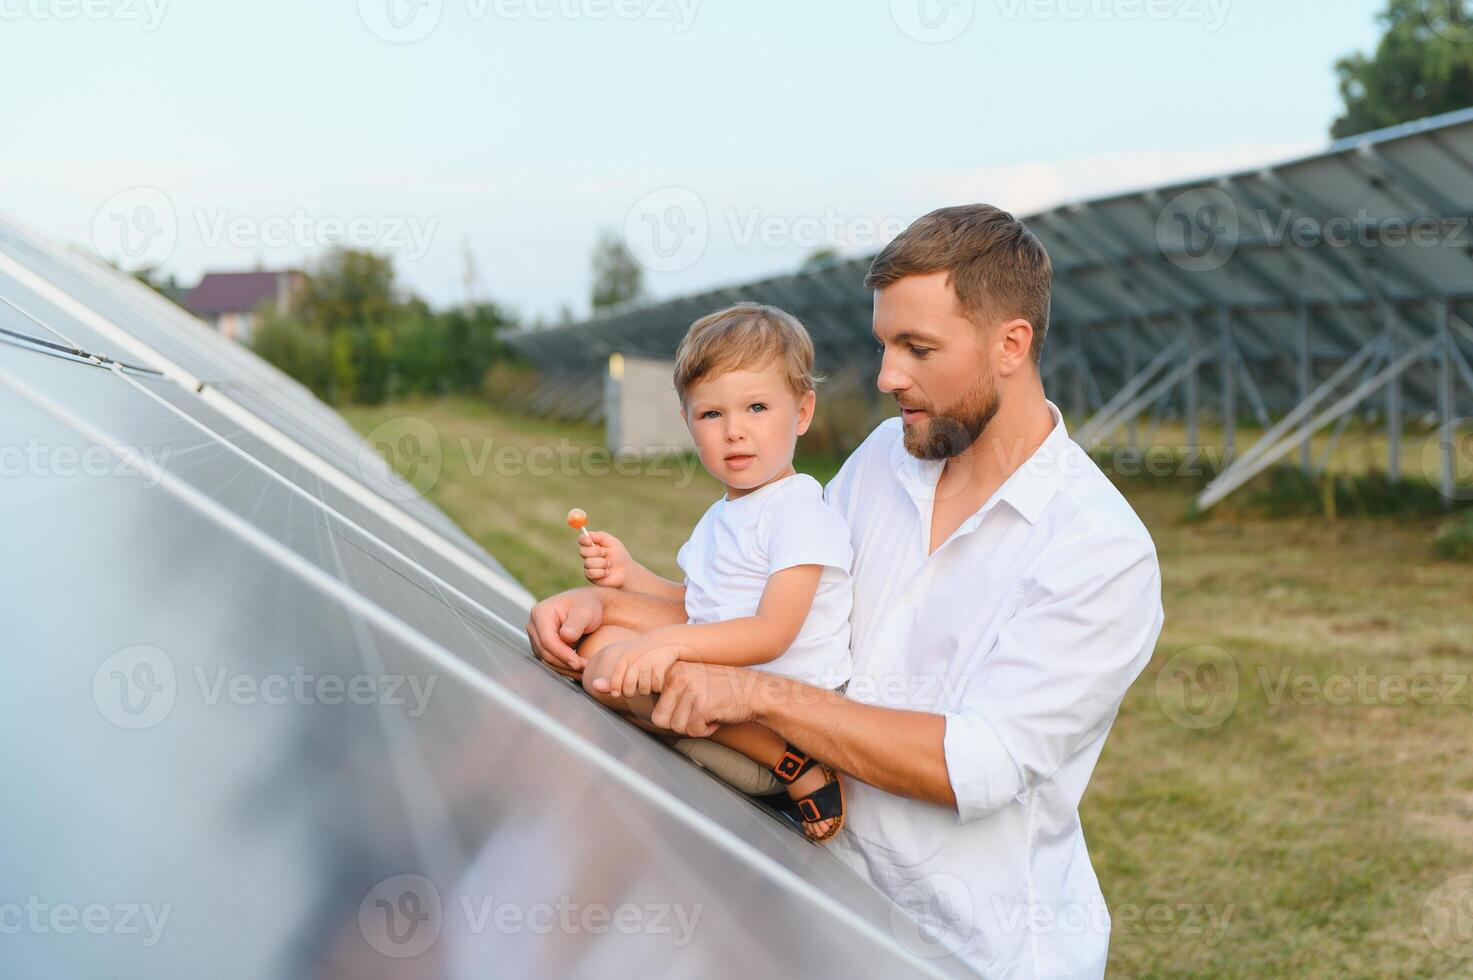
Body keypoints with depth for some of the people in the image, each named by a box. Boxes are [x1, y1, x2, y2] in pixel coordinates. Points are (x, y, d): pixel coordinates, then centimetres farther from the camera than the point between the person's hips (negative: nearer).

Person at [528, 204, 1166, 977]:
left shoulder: (1103, 552, -17)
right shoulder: (886, 457, 6)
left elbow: (978, 765, -24)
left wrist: (758, 694, -26)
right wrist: (608, 608, -5)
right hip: (843, 901, 6)